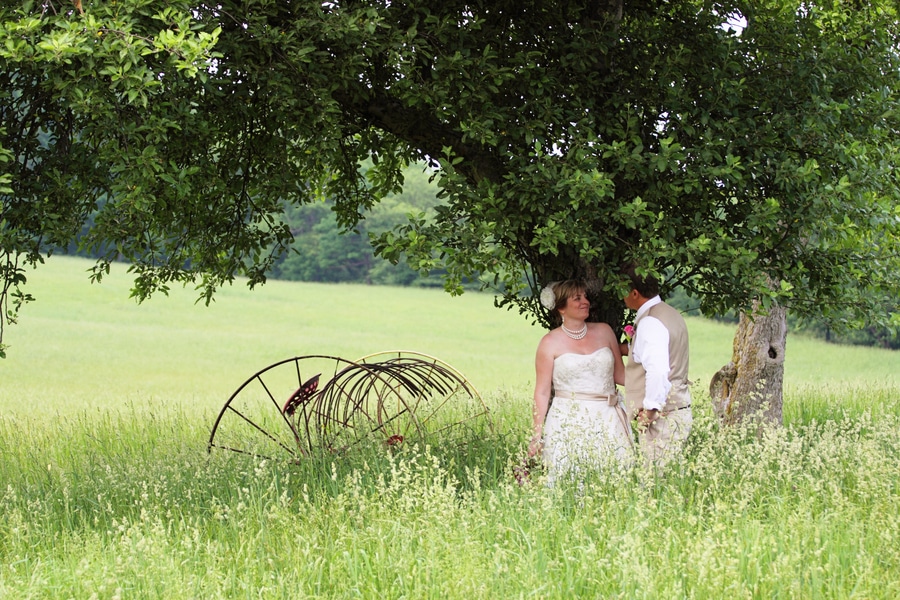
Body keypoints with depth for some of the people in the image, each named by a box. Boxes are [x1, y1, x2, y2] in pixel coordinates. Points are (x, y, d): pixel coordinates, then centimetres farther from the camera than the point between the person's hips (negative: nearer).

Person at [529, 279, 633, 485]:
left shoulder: (604, 332, 9)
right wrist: (536, 436, 0)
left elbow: (620, 375, 15)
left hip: (607, 421, 3)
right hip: (568, 424, -3)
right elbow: (542, 393, 2)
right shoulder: (550, 343, 1)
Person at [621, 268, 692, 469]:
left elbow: (658, 370, -28)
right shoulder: (671, 314, 15)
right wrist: (630, 350, 35)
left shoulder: (650, 323, -16)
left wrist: (650, 409, -21)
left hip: (661, 416, -10)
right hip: (680, 410, 10)